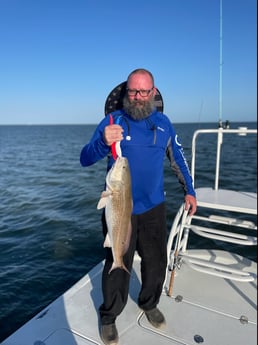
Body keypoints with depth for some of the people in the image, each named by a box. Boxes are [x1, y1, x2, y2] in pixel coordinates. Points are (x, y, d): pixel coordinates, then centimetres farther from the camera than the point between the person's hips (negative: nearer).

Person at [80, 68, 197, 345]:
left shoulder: (163, 122, 3)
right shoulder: (113, 121, -7)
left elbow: (177, 158, 15)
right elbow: (85, 159, -14)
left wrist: (189, 190, 14)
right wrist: (103, 142, -34)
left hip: (153, 208, 4)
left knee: (156, 262, 16)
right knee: (118, 266, 7)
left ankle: (149, 304, 45)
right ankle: (108, 317, 34)